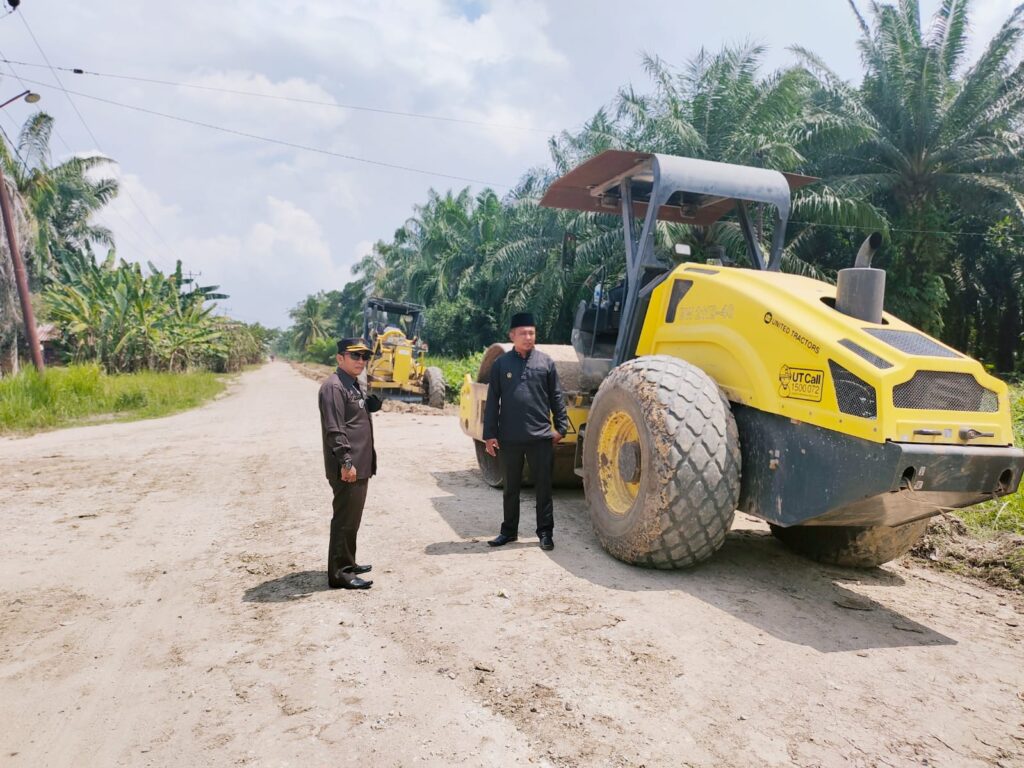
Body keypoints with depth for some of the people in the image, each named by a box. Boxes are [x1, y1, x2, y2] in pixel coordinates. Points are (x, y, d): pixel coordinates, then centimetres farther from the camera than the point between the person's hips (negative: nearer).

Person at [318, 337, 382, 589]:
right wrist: (346, 462, -24)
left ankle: (347, 563, 30)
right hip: (348, 467, -10)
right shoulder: (334, 386, -15)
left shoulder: (353, 385, 16)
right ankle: (339, 573, 4)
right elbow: (334, 429, -22)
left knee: (352, 517, 18)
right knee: (345, 518, -4)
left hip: (360, 465, 10)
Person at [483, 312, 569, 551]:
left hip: (541, 436, -1)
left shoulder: (545, 362, 3)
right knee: (511, 487, 13)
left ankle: (545, 532, 17)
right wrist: (489, 434, 1)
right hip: (509, 438, 1)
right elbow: (492, 401, 4)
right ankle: (509, 530, 26)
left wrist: (561, 426, 2)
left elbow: (556, 397, 7)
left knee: (543, 486, 6)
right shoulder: (501, 364, 3)